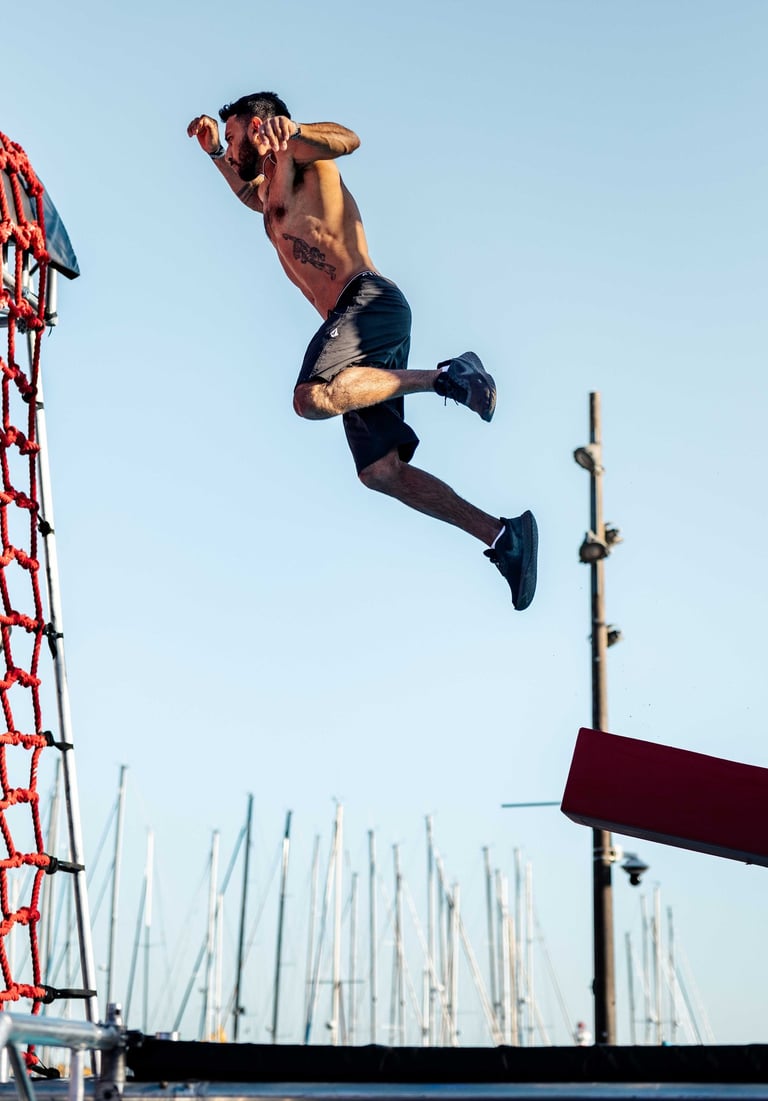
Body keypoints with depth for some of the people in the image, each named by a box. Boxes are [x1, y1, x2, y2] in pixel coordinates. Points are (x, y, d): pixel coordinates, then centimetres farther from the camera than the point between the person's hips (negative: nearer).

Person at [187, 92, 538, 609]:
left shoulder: (300, 157, 6)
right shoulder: (271, 193, 31)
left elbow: (347, 139, -16)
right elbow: (254, 196, 56)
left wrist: (294, 133, -34)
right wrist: (215, 153, 43)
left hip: (368, 298, -9)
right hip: (355, 321, 9)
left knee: (313, 398, -35)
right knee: (379, 471, 0)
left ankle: (446, 377, -25)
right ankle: (502, 535, -1)